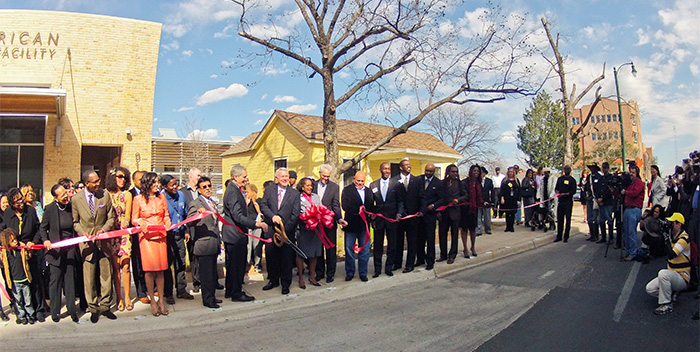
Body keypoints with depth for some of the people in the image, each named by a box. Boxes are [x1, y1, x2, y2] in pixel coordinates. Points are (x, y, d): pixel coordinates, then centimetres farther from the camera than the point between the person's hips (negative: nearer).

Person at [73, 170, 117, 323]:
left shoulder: (105, 196, 2)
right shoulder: (76, 199, 0)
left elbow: (111, 217, 7)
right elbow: (75, 221, 8)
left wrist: (104, 229, -10)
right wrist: (82, 232, -9)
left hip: (103, 241, 1)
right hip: (87, 242, -1)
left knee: (106, 275, 6)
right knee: (89, 277, 1)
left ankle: (105, 306, 19)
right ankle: (93, 309, 15)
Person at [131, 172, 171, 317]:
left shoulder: (161, 197, 10)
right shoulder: (138, 199, 1)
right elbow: (134, 219, 4)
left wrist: (167, 225, -5)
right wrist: (140, 222, -17)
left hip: (160, 236, 3)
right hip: (146, 236, -3)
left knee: (160, 269, 3)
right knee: (149, 269, -4)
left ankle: (161, 301, 12)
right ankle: (153, 301, 8)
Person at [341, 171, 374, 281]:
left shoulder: (369, 191, 13)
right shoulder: (347, 190, 0)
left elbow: (372, 207, 13)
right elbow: (345, 206, -12)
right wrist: (358, 209, -19)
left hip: (364, 225, 3)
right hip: (351, 224, -3)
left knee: (364, 250, 7)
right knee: (349, 250, 5)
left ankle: (363, 273, 18)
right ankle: (350, 272, 18)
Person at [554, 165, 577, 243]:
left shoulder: (572, 180, 2)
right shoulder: (560, 178, 14)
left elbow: (574, 191, -5)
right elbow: (556, 188, 15)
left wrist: (565, 194, -18)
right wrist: (558, 192, -7)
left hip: (568, 201, -3)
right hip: (561, 201, 3)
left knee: (568, 219, -1)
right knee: (559, 218, 4)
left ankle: (566, 237, 4)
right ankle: (559, 236, 9)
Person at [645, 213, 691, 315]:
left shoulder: (684, 239, -19)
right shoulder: (672, 236, 7)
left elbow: (671, 255, -31)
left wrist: (666, 238, -25)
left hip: (682, 279, -8)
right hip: (671, 275, 8)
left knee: (663, 273, -36)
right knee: (650, 288, -6)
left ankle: (666, 305, -23)